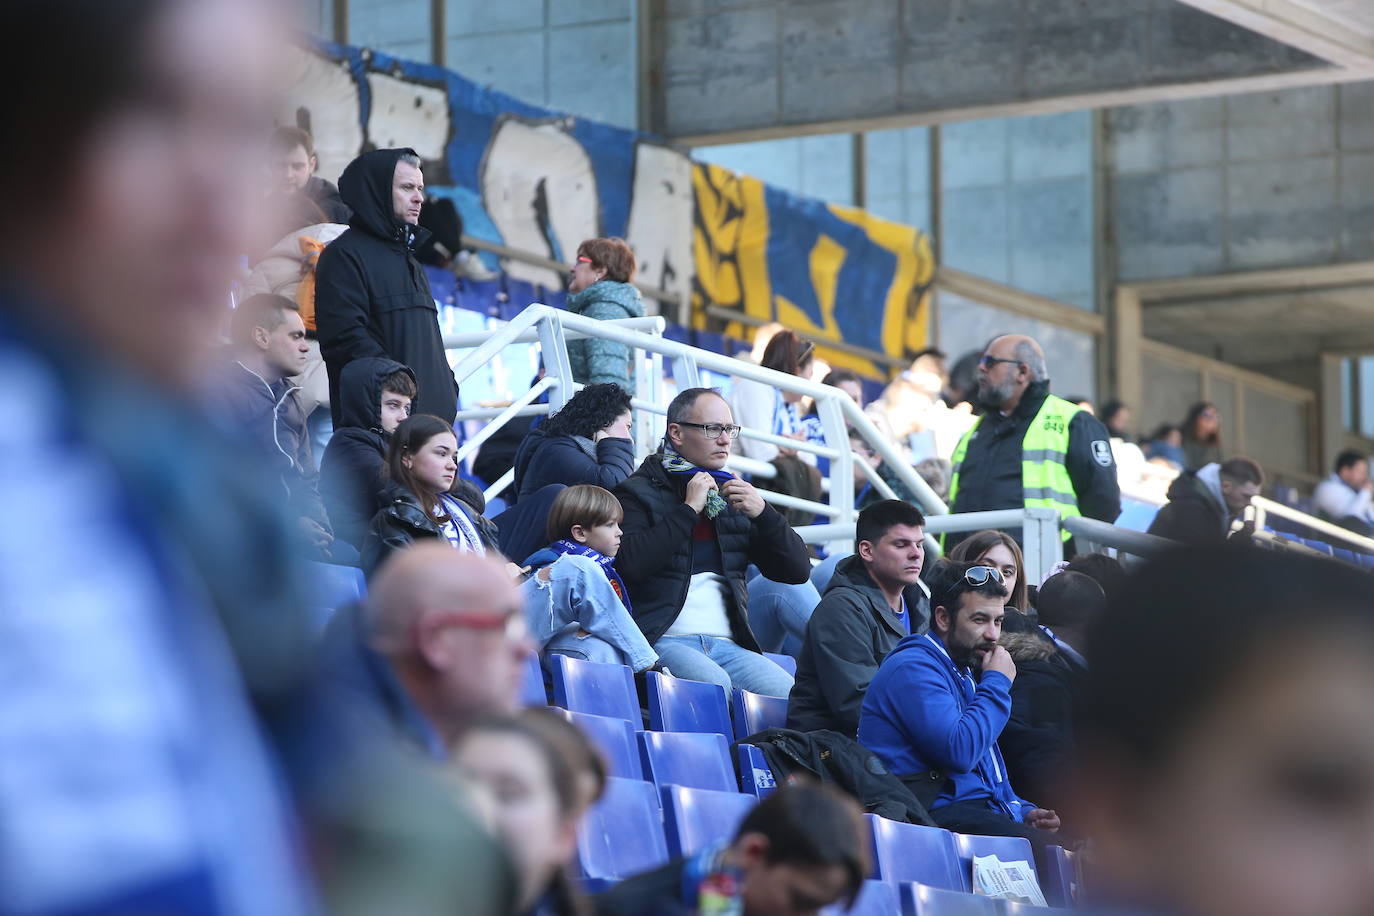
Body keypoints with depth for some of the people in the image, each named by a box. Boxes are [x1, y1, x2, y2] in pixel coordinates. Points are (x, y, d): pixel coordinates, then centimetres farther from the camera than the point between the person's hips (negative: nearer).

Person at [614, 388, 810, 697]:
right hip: (664, 640, -5)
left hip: (726, 645, 5)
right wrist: (689, 509, -9)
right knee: (715, 684, -36)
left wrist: (763, 513, 3)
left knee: (790, 695, -23)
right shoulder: (639, 492, 6)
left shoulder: (732, 496, 22)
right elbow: (631, 563, -14)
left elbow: (798, 571, 18)